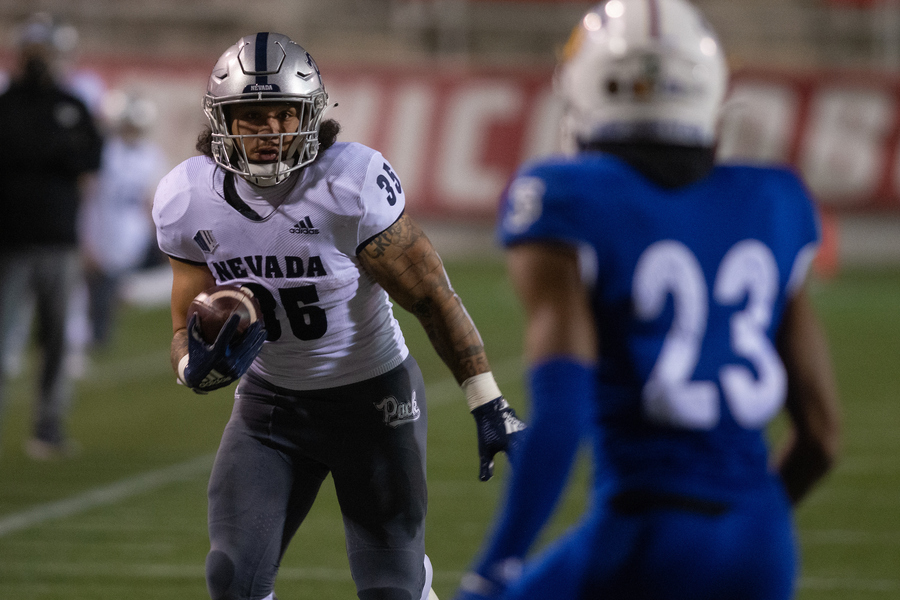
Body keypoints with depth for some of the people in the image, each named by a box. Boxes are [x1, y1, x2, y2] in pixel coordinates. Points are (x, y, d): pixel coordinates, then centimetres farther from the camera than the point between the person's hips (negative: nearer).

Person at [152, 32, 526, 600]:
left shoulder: (352, 184, -25)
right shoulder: (188, 201, -12)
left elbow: (431, 297, -16)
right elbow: (188, 326, -2)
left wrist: (490, 406, -16)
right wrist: (198, 365, -27)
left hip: (373, 397, -3)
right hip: (271, 403, 3)